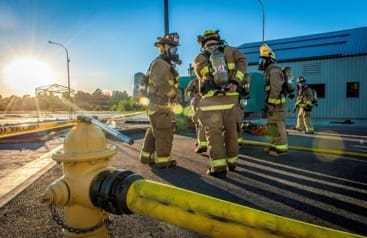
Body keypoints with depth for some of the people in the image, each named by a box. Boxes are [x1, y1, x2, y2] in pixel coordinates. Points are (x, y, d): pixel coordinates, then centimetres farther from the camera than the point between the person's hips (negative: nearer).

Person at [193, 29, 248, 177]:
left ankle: (218, 168, -5)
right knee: (230, 132, 14)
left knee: (214, 134, 0)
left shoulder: (199, 58, 7)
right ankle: (231, 162, 24)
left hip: (211, 101, -2)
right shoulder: (231, 50, 10)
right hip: (231, 99, 3)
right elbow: (243, 61, -7)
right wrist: (235, 81, -16)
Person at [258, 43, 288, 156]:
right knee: (272, 125, 13)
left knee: (278, 126, -6)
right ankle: (275, 146, 20)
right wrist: (267, 105, 21)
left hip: (277, 104, -10)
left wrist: (271, 105, -22)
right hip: (273, 104, 10)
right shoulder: (269, 72, 19)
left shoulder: (274, 71, -14)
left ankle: (282, 148, 0)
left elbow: (276, 90, -21)